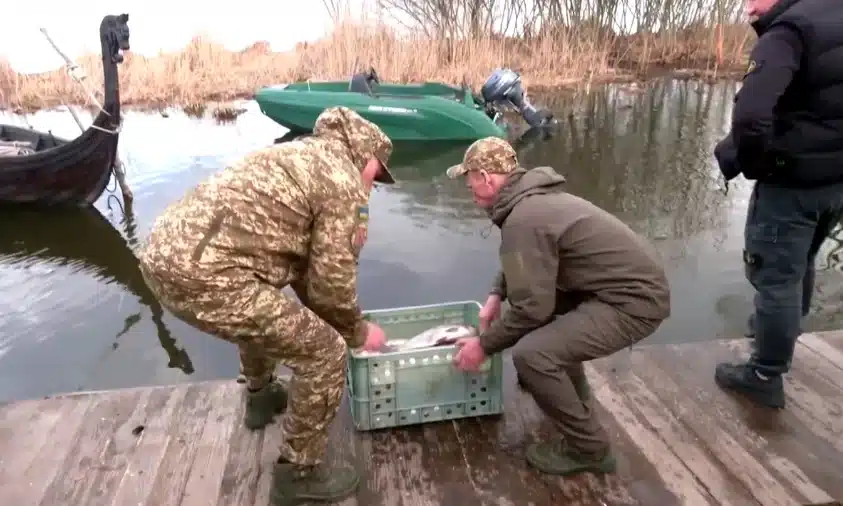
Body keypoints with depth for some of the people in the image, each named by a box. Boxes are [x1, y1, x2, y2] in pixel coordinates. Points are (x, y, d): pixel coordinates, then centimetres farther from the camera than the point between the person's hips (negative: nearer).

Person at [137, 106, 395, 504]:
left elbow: (299, 257, 30)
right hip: (202, 274, -10)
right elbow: (330, 281, -2)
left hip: (163, 252, 11)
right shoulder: (342, 180, -2)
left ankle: (261, 398, 56)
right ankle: (298, 473, 16)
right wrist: (357, 332, 17)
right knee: (324, 353, 0)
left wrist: (329, 321, 35)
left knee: (260, 309, 38)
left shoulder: (299, 157, 26)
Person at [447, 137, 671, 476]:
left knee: (531, 353, -20)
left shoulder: (523, 219, -21)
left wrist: (484, 344, -6)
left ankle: (589, 448, 0)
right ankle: (575, 403, 38)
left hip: (634, 300, -11)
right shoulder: (531, 196, 10)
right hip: (635, 281, 11)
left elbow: (531, 308, -20)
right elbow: (521, 265, 26)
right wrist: (496, 295, 12)